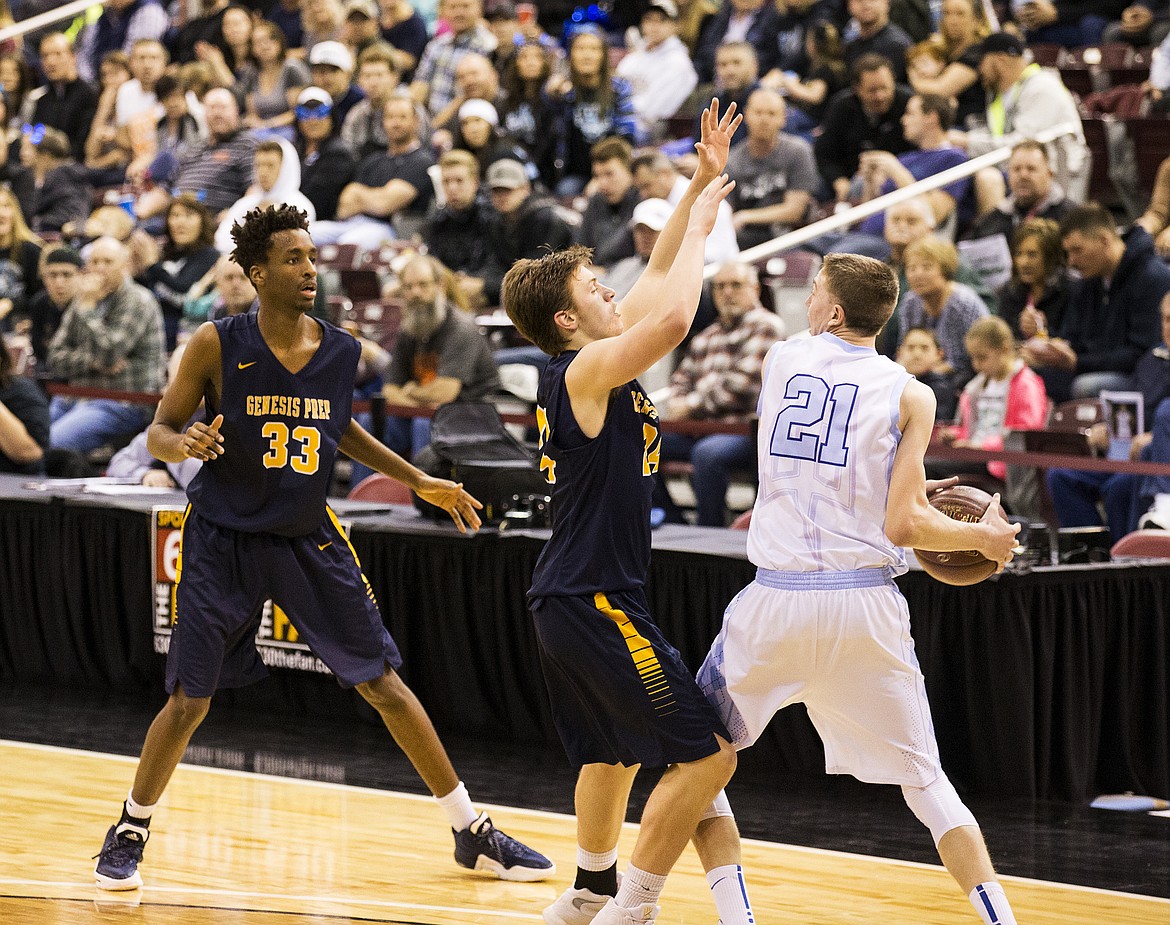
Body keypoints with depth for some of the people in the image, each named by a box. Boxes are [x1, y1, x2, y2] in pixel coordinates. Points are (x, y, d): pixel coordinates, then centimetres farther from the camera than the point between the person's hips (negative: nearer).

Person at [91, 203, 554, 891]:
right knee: (189, 701, -1)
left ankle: (474, 834, 10)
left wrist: (419, 481, 16)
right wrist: (184, 443, -29)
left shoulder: (344, 352, -3)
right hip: (224, 541, -3)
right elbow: (159, 433, -5)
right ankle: (130, 832, 22)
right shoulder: (217, 346, -13)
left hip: (309, 541, 3)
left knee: (386, 684, 2)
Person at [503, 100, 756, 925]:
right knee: (707, 754, -8)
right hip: (595, 600, -10)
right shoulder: (585, 371, -15)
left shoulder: (586, 369, 11)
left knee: (615, 752, 27)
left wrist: (703, 183, 15)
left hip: (572, 599, 10)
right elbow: (673, 316, -30)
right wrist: (700, 223, -15)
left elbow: (659, 285, 19)